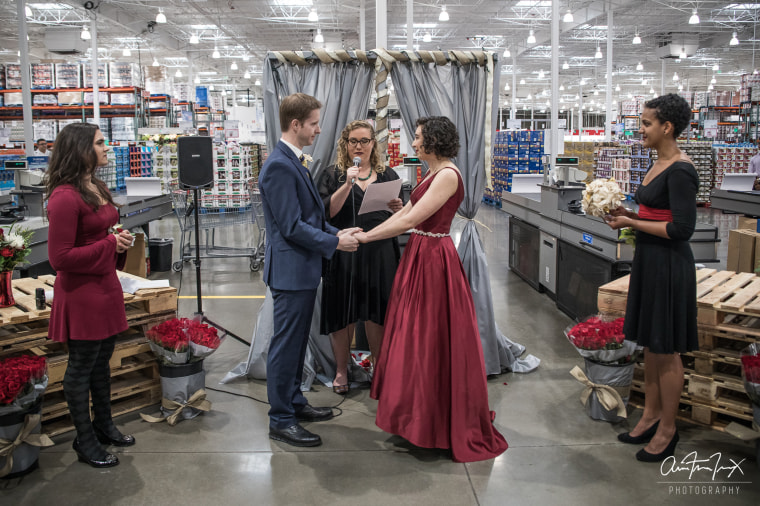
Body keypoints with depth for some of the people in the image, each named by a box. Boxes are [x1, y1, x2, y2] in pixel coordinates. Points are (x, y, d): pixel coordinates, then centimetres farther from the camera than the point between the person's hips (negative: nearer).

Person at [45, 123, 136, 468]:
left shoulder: (97, 188, 11)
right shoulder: (65, 197, -20)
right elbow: (60, 258, -21)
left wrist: (120, 243, 4)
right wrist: (109, 244, -18)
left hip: (105, 286, 9)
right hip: (80, 293, -9)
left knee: (102, 360, 20)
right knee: (81, 367, 5)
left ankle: (103, 426, 36)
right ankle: (85, 442, 20)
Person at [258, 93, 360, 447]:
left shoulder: (294, 162, 13)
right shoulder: (280, 166, -19)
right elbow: (291, 226, -22)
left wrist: (336, 232, 6)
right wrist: (335, 243, -15)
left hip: (303, 270, 10)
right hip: (291, 269, -10)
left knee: (297, 342, 19)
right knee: (286, 345, 0)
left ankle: (294, 402, 33)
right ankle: (281, 421, 11)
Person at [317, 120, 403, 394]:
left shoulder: (388, 175, 12)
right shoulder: (333, 175, 4)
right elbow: (327, 212, -10)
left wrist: (399, 209, -8)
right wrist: (348, 184, -18)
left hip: (380, 254, 2)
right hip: (344, 254, -1)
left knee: (377, 314, 5)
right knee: (343, 313, 4)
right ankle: (341, 370, 22)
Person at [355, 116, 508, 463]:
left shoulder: (448, 175, -17)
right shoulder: (432, 174, 14)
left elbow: (411, 220, -22)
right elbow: (404, 213, 12)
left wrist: (366, 237, -17)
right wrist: (366, 233, 4)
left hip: (434, 259, -10)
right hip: (419, 256, 10)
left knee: (433, 338, 0)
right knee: (416, 336, 16)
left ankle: (441, 422, 14)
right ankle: (419, 410, 29)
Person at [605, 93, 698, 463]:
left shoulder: (680, 171, -18)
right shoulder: (660, 164, 11)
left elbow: (681, 228, -22)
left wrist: (631, 222, -17)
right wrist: (628, 213, 5)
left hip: (669, 266, -10)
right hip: (649, 261, 10)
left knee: (666, 351, 3)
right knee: (650, 345, 17)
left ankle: (667, 430, 18)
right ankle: (651, 416, 30)